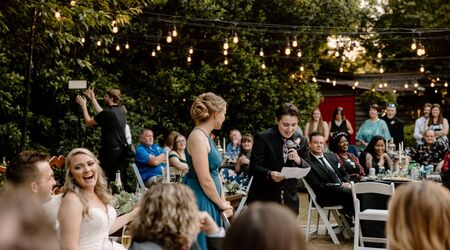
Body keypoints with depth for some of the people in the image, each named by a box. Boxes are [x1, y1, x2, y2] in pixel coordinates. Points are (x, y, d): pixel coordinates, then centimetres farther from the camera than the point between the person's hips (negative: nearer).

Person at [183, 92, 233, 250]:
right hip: (200, 200, -10)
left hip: (210, 201, 10)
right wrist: (222, 204, -7)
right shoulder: (198, 137, -19)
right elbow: (205, 181, -20)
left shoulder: (206, 136, 12)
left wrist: (223, 202, 5)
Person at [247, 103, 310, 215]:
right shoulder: (262, 138, -8)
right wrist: (269, 174, -29)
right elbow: (253, 167, -10)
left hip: (289, 200, 4)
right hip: (263, 199, -4)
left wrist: (299, 160, -14)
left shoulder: (301, 141, 5)